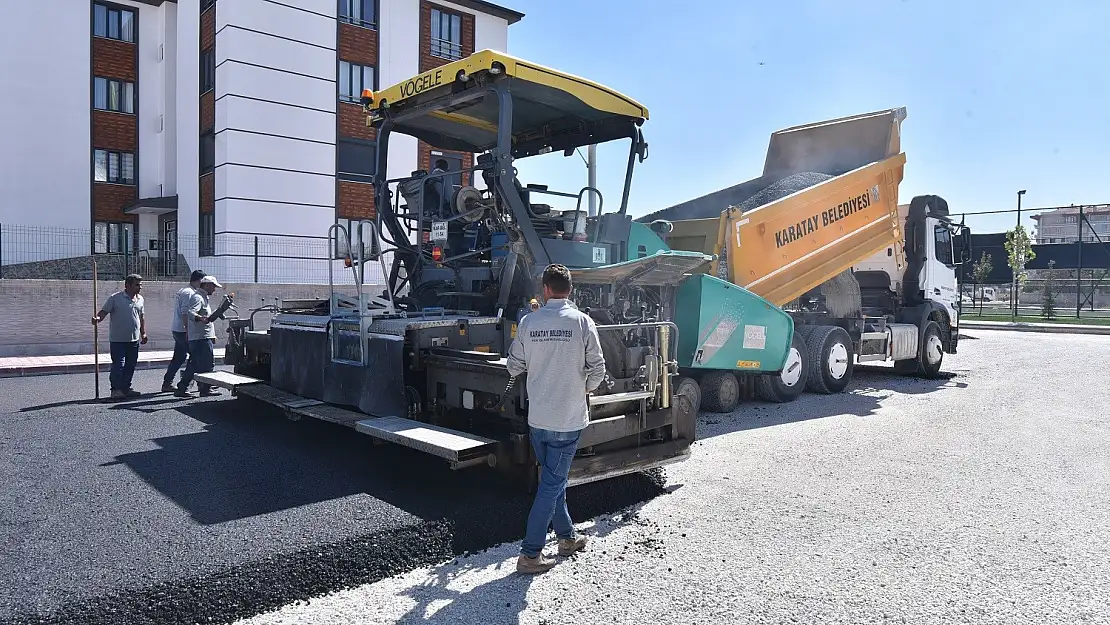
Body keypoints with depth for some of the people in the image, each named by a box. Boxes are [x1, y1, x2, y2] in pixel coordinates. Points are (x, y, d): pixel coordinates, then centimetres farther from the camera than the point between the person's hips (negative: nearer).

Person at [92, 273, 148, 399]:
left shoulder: (140, 299, 11)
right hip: (118, 340, -6)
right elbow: (104, 311, -10)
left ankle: (126, 388, 19)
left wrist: (143, 333, 18)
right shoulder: (115, 298, -7)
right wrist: (97, 318, -31)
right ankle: (116, 389, 2)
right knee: (118, 365, -6)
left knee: (131, 365, 10)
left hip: (134, 340, 6)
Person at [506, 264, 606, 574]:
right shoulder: (582, 322, -10)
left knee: (554, 478, 20)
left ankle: (567, 537, 35)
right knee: (552, 484, 4)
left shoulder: (528, 322, -3)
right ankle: (530, 554, 7)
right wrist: (587, 389, 13)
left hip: (537, 417, 4)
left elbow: (514, 367, 4)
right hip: (569, 419, -3)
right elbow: (597, 368, -7)